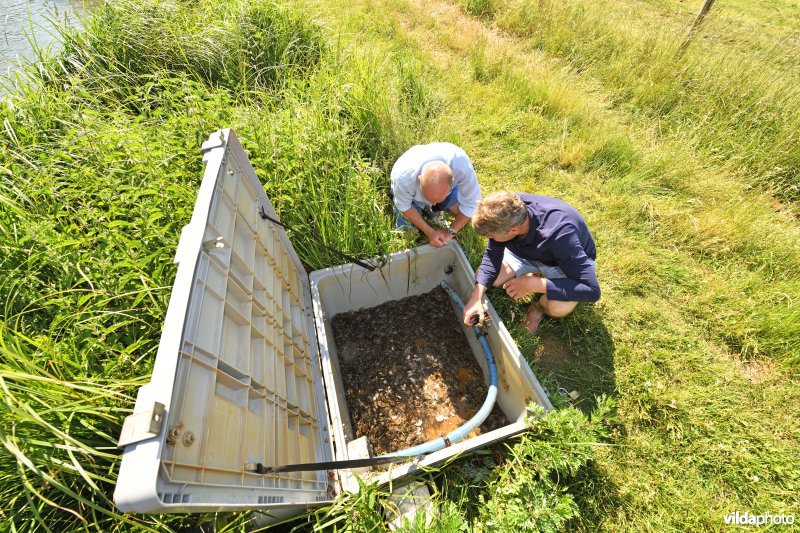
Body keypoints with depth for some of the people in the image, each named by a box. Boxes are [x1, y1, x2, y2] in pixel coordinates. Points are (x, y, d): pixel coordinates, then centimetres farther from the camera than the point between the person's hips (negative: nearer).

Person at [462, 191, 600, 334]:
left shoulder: (560, 234, -41)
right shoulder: (508, 213, -28)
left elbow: (592, 290, -37)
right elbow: (492, 255, -17)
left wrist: (533, 284, -39)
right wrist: (476, 297, -29)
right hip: (528, 251, 4)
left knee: (559, 306, -35)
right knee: (480, 277, -13)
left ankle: (541, 305, 3)